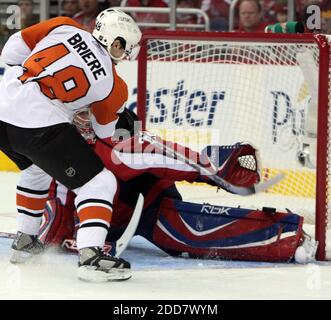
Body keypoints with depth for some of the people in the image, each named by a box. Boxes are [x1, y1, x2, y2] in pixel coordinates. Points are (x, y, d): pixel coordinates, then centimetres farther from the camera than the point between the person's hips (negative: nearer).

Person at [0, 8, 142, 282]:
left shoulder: (65, 28, 9)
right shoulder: (114, 86, 3)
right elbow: (104, 133, 18)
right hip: (40, 124, -6)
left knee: (36, 169, 35)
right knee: (99, 183, 3)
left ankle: (24, 241, 41)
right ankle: (90, 256, -13)